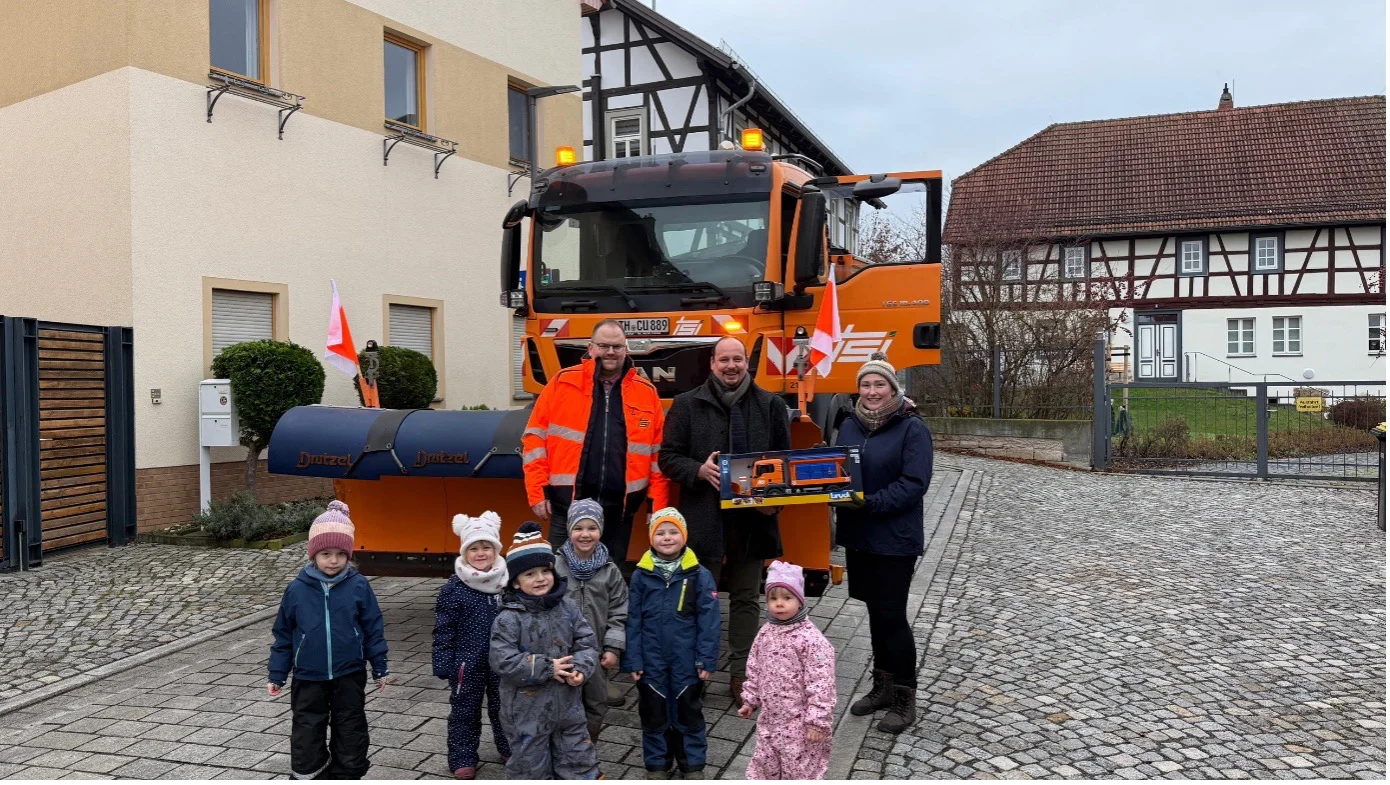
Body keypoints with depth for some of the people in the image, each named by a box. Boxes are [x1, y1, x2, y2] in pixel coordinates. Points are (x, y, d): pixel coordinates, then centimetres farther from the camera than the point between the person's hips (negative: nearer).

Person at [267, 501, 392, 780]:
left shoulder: (358, 586, -8)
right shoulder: (297, 589, -7)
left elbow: (373, 629, -1)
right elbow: (283, 635, 3)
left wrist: (380, 668, 3)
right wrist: (276, 675, 5)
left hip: (349, 676, 0)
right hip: (308, 679, 0)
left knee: (351, 736, 11)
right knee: (307, 737, 8)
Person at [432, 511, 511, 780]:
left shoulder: (508, 582, -4)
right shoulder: (454, 587, -11)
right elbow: (444, 628, -8)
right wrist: (442, 662, -8)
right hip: (467, 662, -2)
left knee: (504, 705, 17)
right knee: (464, 711, 10)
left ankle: (510, 747, 36)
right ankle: (463, 758, 24)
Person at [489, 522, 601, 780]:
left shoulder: (568, 608, -2)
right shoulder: (510, 618, -17)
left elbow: (587, 642, 2)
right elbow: (502, 660, -22)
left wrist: (580, 668, -19)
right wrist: (546, 668, -22)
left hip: (568, 705, 4)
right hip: (527, 710, -4)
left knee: (579, 761, 15)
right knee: (530, 766, 12)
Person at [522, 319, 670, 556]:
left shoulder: (646, 391, 7)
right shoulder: (563, 382, 2)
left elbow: (657, 452, 8)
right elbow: (536, 437, 1)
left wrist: (657, 505, 2)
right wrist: (537, 492, -6)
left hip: (619, 508, 2)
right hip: (568, 504, -2)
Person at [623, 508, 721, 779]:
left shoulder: (699, 575, -9)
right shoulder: (641, 575, -5)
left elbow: (708, 621, -7)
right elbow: (633, 621, -1)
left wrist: (706, 659, -9)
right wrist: (633, 660, -4)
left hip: (687, 661, -1)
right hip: (651, 661, 1)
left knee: (689, 712, 14)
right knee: (653, 713, 15)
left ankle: (693, 764, 30)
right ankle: (657, 764, 31)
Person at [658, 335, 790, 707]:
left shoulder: (771, 406, 8)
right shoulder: (687, 405, 3)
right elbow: (669, 458, 2)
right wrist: (699, 471, -17)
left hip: (753, 518, 2)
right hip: (704, 519, -2)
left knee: (746, 599, 10)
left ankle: (741, 673, 19)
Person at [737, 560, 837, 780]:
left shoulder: (810, 638, -21)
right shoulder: (765, 633, 0)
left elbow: (820, 683, -20)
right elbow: (755, 670, 13)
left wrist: (817, 721, -20)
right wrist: (750, 701, 16)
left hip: (799, 721, -6)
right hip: (770, 717, 6)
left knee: (800, 769, 7)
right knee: (765, 764, 19)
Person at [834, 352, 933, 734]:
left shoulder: (912, 428, -11)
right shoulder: (849, 425, 8)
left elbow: (914, 483, -18)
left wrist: (869, 503, -26)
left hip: (895, 538, -6)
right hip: (858, 534, 6)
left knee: (891, 614, -3)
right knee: (875, 610, 15)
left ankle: (905, 698, 12)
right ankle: (883, 686, 29)